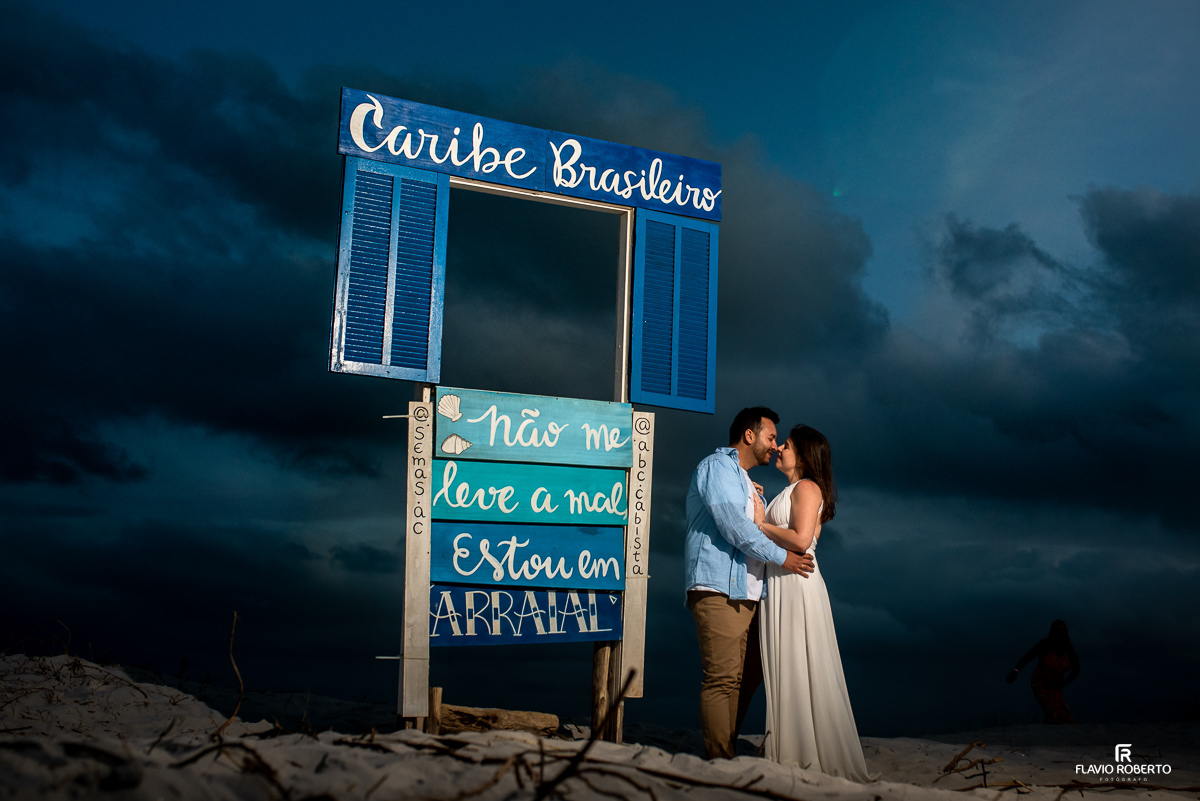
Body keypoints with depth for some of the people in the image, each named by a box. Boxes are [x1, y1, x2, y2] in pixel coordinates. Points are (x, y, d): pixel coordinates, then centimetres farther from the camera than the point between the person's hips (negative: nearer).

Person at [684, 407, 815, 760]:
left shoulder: (743, 480, 29)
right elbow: (733, 525, -14)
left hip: (745, 593, 10)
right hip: (718, 588, -10)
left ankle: (726, 751, 12)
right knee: (722, 678, -12)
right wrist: (781, 557, -9)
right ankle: (719, 761, -11)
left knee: (746, 676, 7)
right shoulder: (718, 466, -3)